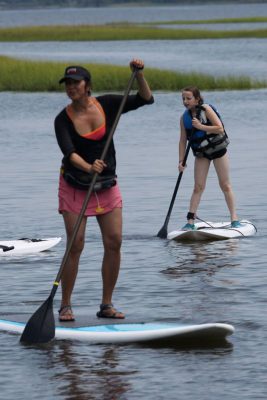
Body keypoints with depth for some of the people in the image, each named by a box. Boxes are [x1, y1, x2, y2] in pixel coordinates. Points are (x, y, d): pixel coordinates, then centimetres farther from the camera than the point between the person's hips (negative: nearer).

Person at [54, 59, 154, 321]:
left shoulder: (106, 105, -2)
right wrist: (88, 168, -43)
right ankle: (65, 306, 0)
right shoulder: (64, 119, -11)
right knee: (75, 245, -9)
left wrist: (139, 74, -17)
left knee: (114, 242, -2)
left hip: (107, 185, 3)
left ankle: (106, 305, 8)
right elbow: (68, 152, -25)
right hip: (75, 186, -3)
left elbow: (145, 99, -1)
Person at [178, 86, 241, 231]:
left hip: (217, 149, -3)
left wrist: (201, 126, -27)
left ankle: (234, 219, 7)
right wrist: (181, 161, -7)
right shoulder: (184, 117, -3)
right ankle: (190, 222, -6)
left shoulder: (206, 110, -15)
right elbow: (183, 140, -1)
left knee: (225, 185, 2)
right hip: (201, 153, 3)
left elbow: (220, 128, -21)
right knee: (198, 187, -3)